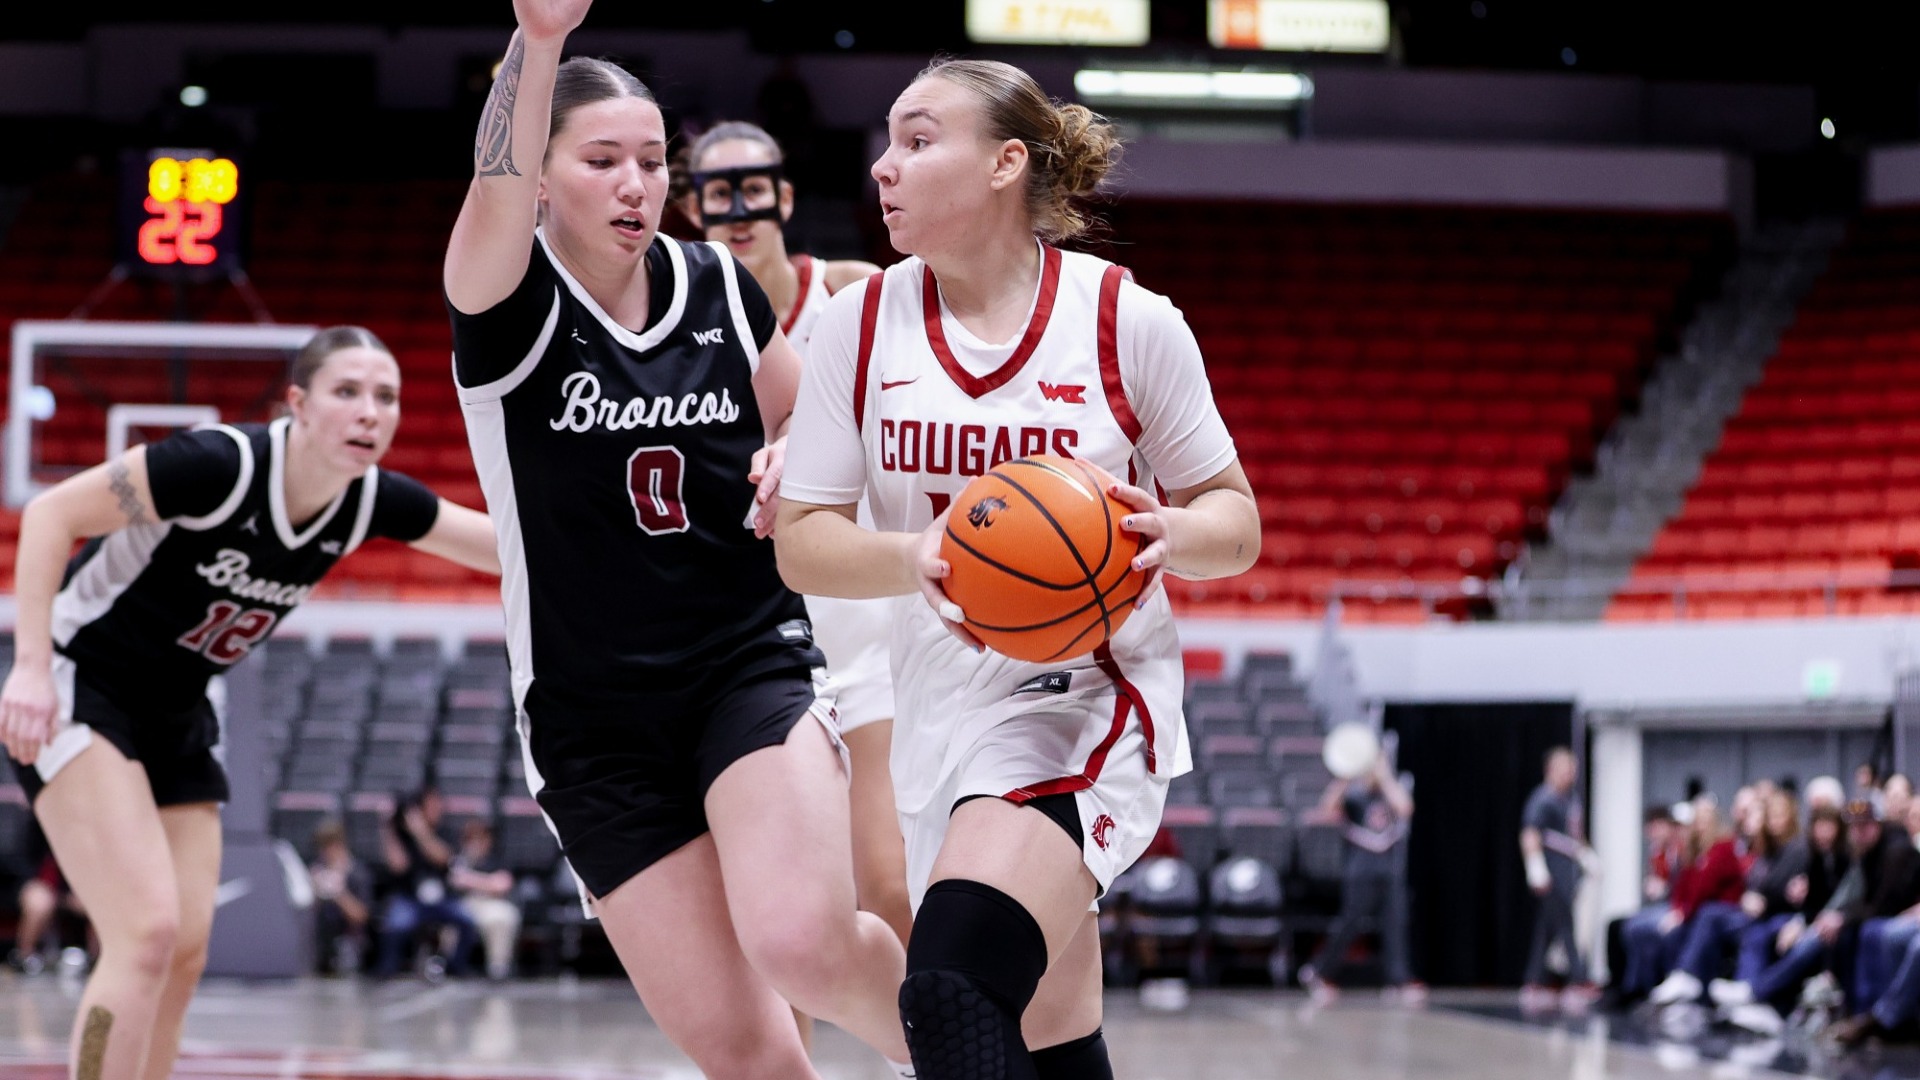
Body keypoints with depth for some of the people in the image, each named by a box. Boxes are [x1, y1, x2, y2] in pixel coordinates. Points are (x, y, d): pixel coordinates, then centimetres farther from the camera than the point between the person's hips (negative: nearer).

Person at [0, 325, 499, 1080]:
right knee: (148, 933, -21)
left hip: (175, 712, 8)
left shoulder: (370, 499, -7)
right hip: (77, 690, -8)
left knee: (184, 954, 3)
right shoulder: (223, 465, -26)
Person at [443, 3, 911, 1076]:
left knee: (801, 941, -27)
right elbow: (497, 187, -32)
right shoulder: (509, 303, -8)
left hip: (754, 663, 1)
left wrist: (793, 466, -5)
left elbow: (806, 421, 20)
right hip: (593, 714, -1)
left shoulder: (719, 285, 2)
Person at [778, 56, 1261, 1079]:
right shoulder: (859, 324, 1)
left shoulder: (1129, 321, -7)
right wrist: (915, 557, -21)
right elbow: (802, 542, 0)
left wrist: (1173, 534, -22)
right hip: (943, 705, 5)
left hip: (1089, 698, -5)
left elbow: (1235, 518, 1)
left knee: (952, 985, -29)